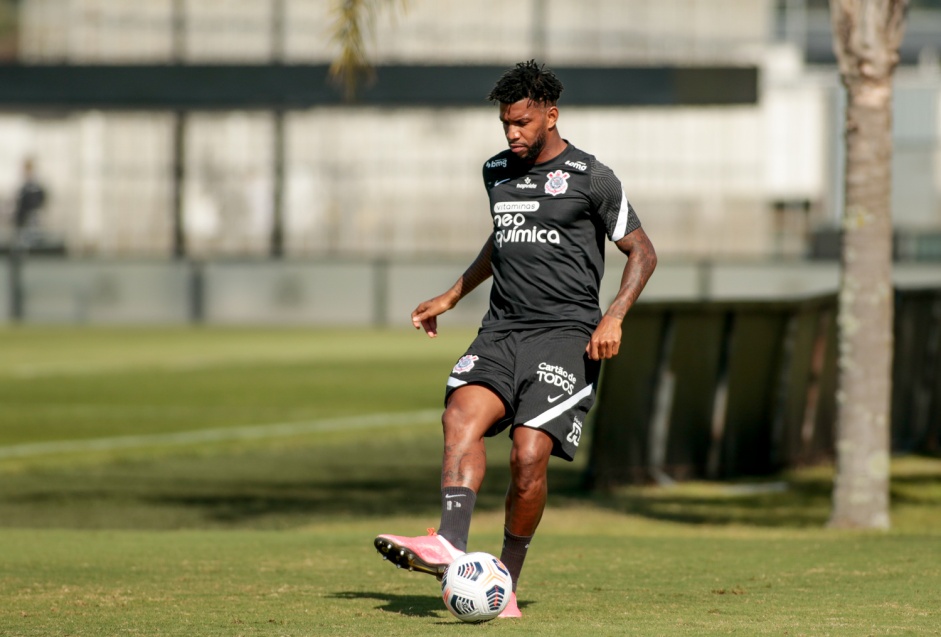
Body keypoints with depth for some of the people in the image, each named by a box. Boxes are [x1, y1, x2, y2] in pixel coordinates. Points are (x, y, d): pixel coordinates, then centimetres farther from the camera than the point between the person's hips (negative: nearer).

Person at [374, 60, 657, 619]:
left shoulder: (591, 178, -2)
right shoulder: (497, 172, 16)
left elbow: (642, 252, 1)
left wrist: (613, 319, -12)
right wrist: (451, 297, 31)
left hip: (565, 333, -5)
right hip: (503, 330, 5)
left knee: (530, 455, -17)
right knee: (462, 414, -24)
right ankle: (450, 546, -40)